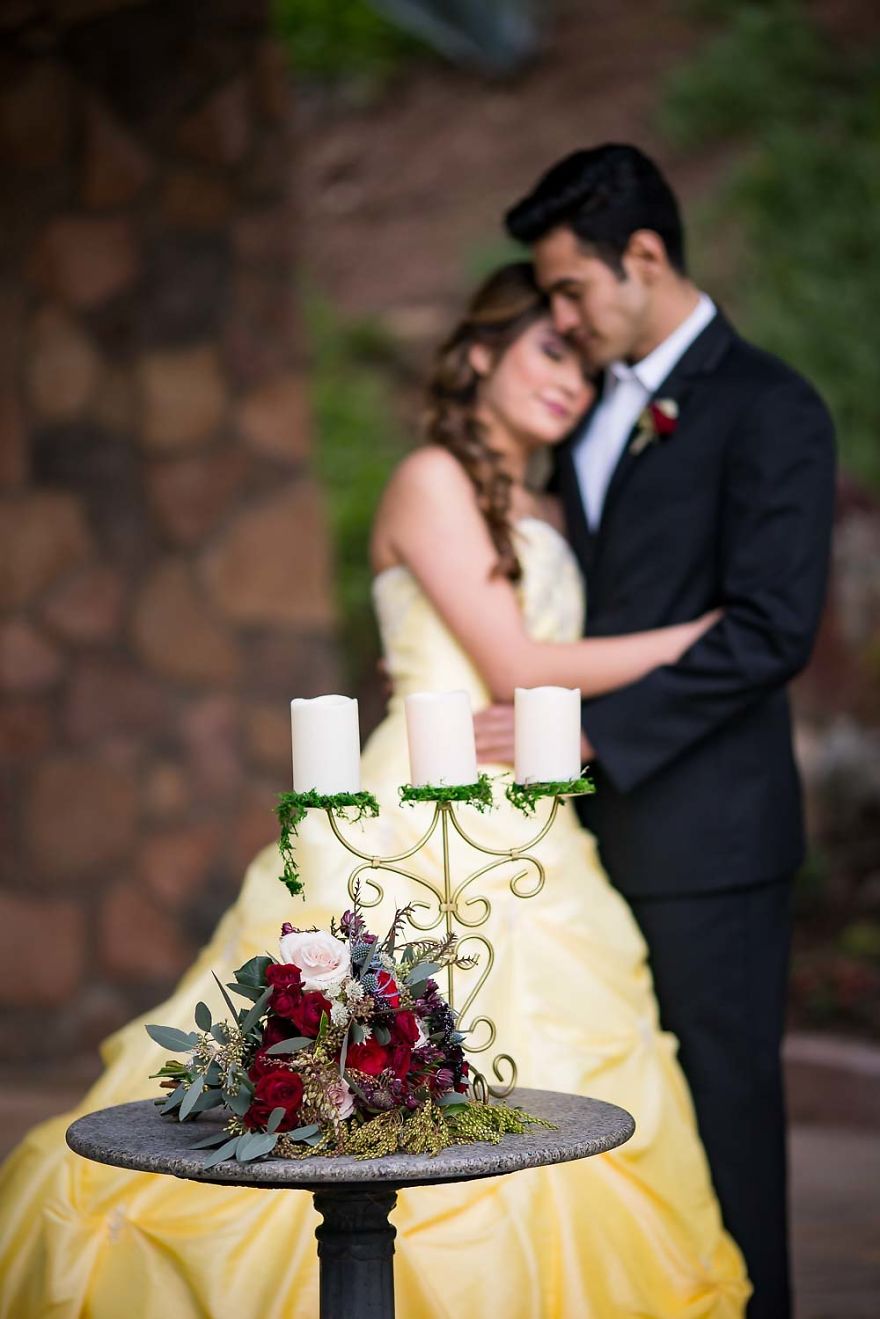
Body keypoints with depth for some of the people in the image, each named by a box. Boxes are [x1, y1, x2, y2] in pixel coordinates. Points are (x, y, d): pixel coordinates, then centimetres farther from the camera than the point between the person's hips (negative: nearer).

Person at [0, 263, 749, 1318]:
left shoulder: (542, 516, 20)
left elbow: (572, 669, 14)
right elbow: (512, 667, -11)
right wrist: (705, 636, -6)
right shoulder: (433, 480, -4)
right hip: (428, 831, -8)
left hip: (524, 851, 8)